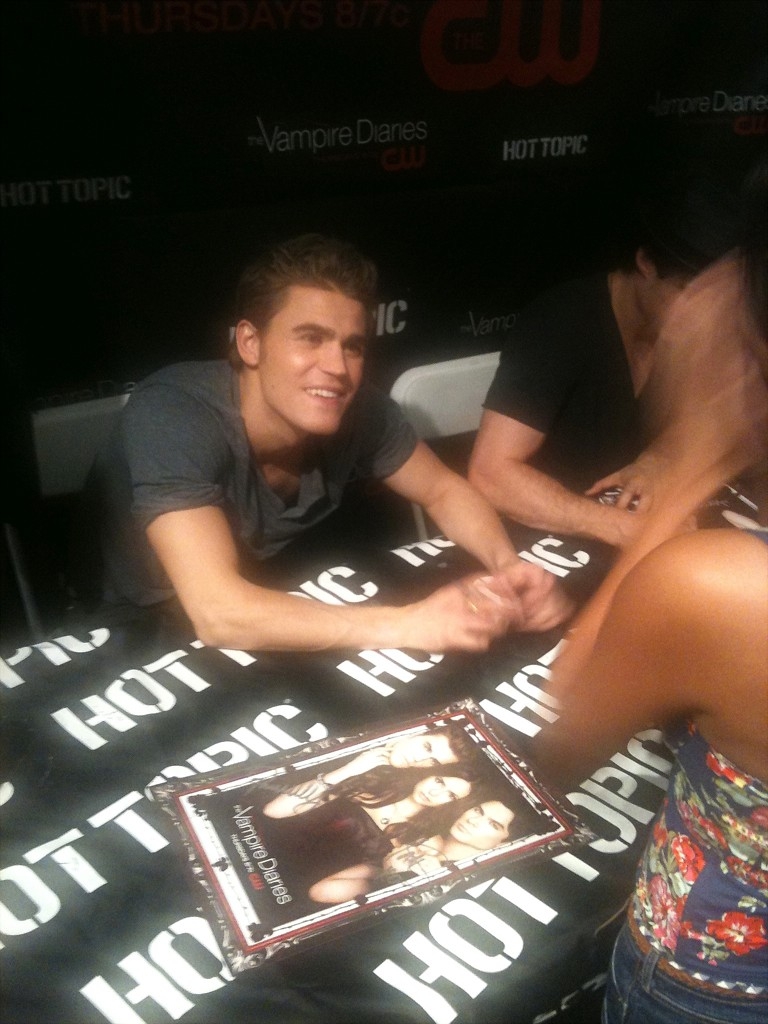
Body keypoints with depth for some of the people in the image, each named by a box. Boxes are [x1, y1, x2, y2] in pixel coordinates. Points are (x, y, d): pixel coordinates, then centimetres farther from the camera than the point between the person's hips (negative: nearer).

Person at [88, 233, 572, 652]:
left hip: (280, 636, 5)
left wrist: (507, 564, -22)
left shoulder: (356, 408, -17)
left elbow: (445, 490, -1)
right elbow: (218, 612, -41)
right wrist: (408, 625, -42)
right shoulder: (171, 416, -32)